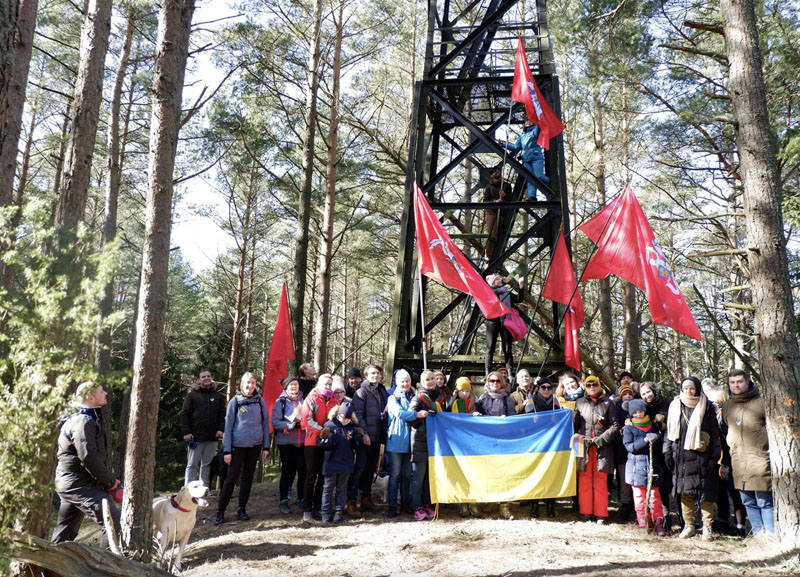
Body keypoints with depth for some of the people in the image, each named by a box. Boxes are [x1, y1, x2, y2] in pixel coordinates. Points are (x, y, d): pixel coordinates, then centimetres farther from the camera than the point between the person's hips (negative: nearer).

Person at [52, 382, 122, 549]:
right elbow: (89, 458, -23)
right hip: (79, 485, -11)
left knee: (64, 533, 18)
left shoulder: (91, 419, 18)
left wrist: (110, 481, 10)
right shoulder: (84, 421, -15)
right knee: (115, 522, -16)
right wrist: (112, 484, -15)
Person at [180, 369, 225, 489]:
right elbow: (184, 414, 0)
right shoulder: (192, 395, 3)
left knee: (207, 465, 9)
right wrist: (186, 432, -9)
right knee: (192, 465, 1)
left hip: (212, 437, 3)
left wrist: (221, 429, -2)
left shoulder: (217, 396, 12)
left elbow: (222, 414, 12)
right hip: (195, 437, -3)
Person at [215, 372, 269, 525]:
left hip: (255, 445, 3)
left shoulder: (260, 401, 5)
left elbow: (265, 423, 7)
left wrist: (266, 446, 3)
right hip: (238, 444, -2)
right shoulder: (234, 401, -1)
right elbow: (228, 426, -1)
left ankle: (242, 509, 19)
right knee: (231, 477, -4)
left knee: (248, 477, 9)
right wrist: (227, 450, -6)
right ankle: (220, 511, 4)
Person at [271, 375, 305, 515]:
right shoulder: (280, 402, 2)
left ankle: (302, 499, 18)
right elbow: (275, 422, -7)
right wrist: (291, 424, -17)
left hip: (302, 442, 3)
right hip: (286, 442, -3)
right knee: (288, 471, 1)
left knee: (303, 471, 0)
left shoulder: (304, 400, 11)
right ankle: (283, 501, 12)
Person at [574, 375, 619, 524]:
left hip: (602, 447, -1)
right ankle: (585, 513, 10)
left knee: (600, 481, 0)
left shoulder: (607, 403, 7)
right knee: (584, 480, 2)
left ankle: (601, 515, 7)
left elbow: (615, 425, 5)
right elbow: (574, 424, 13)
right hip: (583, 446, 1)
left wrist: (602, 439, -6)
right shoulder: (579, 402, 12)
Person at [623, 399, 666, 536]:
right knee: (639, 496, 3)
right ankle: (642, 524, 10)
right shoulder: (628, 428, 2)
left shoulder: (653, 426, 12)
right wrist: (645, 441, -21)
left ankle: (658, 523, 7)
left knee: (655, 495, 1)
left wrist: (656, 439, -13)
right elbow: (629, 446, -10)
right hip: (637, 467, -2)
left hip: (652, 465, 2)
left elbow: (660, 446, 9)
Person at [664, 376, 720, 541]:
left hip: (701, 456, -3)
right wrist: (668, 452, 6)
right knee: (684, 492, 5)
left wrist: (714, 457, -5)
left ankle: (707, 527, 7)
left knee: (705, 493, -2)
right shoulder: (675, 406, 10)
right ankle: (689, 525, 15)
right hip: (681, 456, 3)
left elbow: (714, 433, 1)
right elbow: (670, 430, 14)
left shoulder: (706, 407, 2)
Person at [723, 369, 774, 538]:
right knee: (748, 502, 10)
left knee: (765, 502, -3)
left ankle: (771, 535, 6)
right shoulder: (727, 407, 14)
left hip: (759, 460, -5)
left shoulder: (761, 403, -2)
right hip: (738, 462, 5)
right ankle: (759, 533, 20)